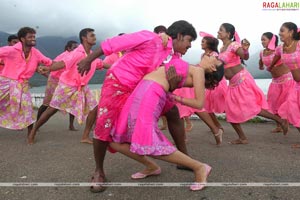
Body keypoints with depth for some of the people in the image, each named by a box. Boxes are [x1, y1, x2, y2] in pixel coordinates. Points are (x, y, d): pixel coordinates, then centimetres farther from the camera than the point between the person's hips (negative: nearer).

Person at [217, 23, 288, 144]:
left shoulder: (234, 45, -15)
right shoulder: (222, 48, 11)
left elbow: (245, 57, -32)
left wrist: (245, 50, -51)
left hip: (242, 80, -9)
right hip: (233, 83, 9)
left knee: (253, 108, -6)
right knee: (231, 112, 7)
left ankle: (281, 121, 13)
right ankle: (242, 138, 17)